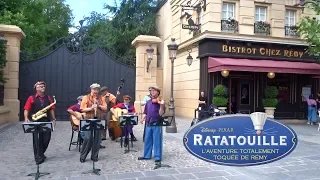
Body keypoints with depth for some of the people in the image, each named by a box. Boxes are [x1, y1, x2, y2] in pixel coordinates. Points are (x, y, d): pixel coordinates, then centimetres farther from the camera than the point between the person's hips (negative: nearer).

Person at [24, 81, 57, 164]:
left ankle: (41, 154, 28)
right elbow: (26, 109, -3)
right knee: (37, 140, -2)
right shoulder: (31, 98, 1)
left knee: (46, 139, 4)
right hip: (35, 122, -3)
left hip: (46, 121, 3)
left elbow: (52, 109, 12)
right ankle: (38, 157, 8)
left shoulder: (48, 98, 11)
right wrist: (26, 118, -18)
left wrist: (53, 119, 4)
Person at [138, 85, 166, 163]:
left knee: (157, 141, 0)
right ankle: (146, 155, 25)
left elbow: (161, 113, -15)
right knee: (147, 140, 13)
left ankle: (158, 157, 9)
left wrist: (161, 105, -30)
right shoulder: (148, 102, 12)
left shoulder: (160, 102, -7)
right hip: (148, 124, 6)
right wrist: (143, 118, 1)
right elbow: (145, 112, 17)